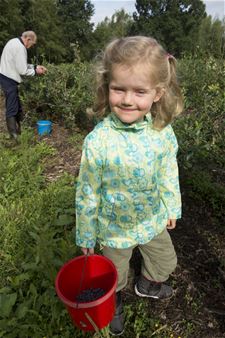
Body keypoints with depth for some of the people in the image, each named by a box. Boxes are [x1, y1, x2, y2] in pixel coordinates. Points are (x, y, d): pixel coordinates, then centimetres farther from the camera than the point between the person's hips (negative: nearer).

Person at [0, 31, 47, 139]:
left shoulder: (14, 41, 14)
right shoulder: (20, 48, -18)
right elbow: (22, 70, -18)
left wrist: (35, 66, 12)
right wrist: (35, 71, -2)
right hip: (9, 80, -10)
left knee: (16, 106, 13)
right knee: (12, 108, -5)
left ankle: (18, 129, 21)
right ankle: (14, 134, 1)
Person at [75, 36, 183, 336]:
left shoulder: (163, 131, -18)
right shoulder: (97, 141, -30)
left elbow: (169, 173, -1)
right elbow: (87, 193, -18)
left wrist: (172, 207, 10)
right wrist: (86, 235, -7)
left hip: (153, 219, 4)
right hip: (115, 226, -3)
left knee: (166, 260, 27)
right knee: (115, 272, 24)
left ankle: (148, 284, 62)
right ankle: (115, 302, 59)